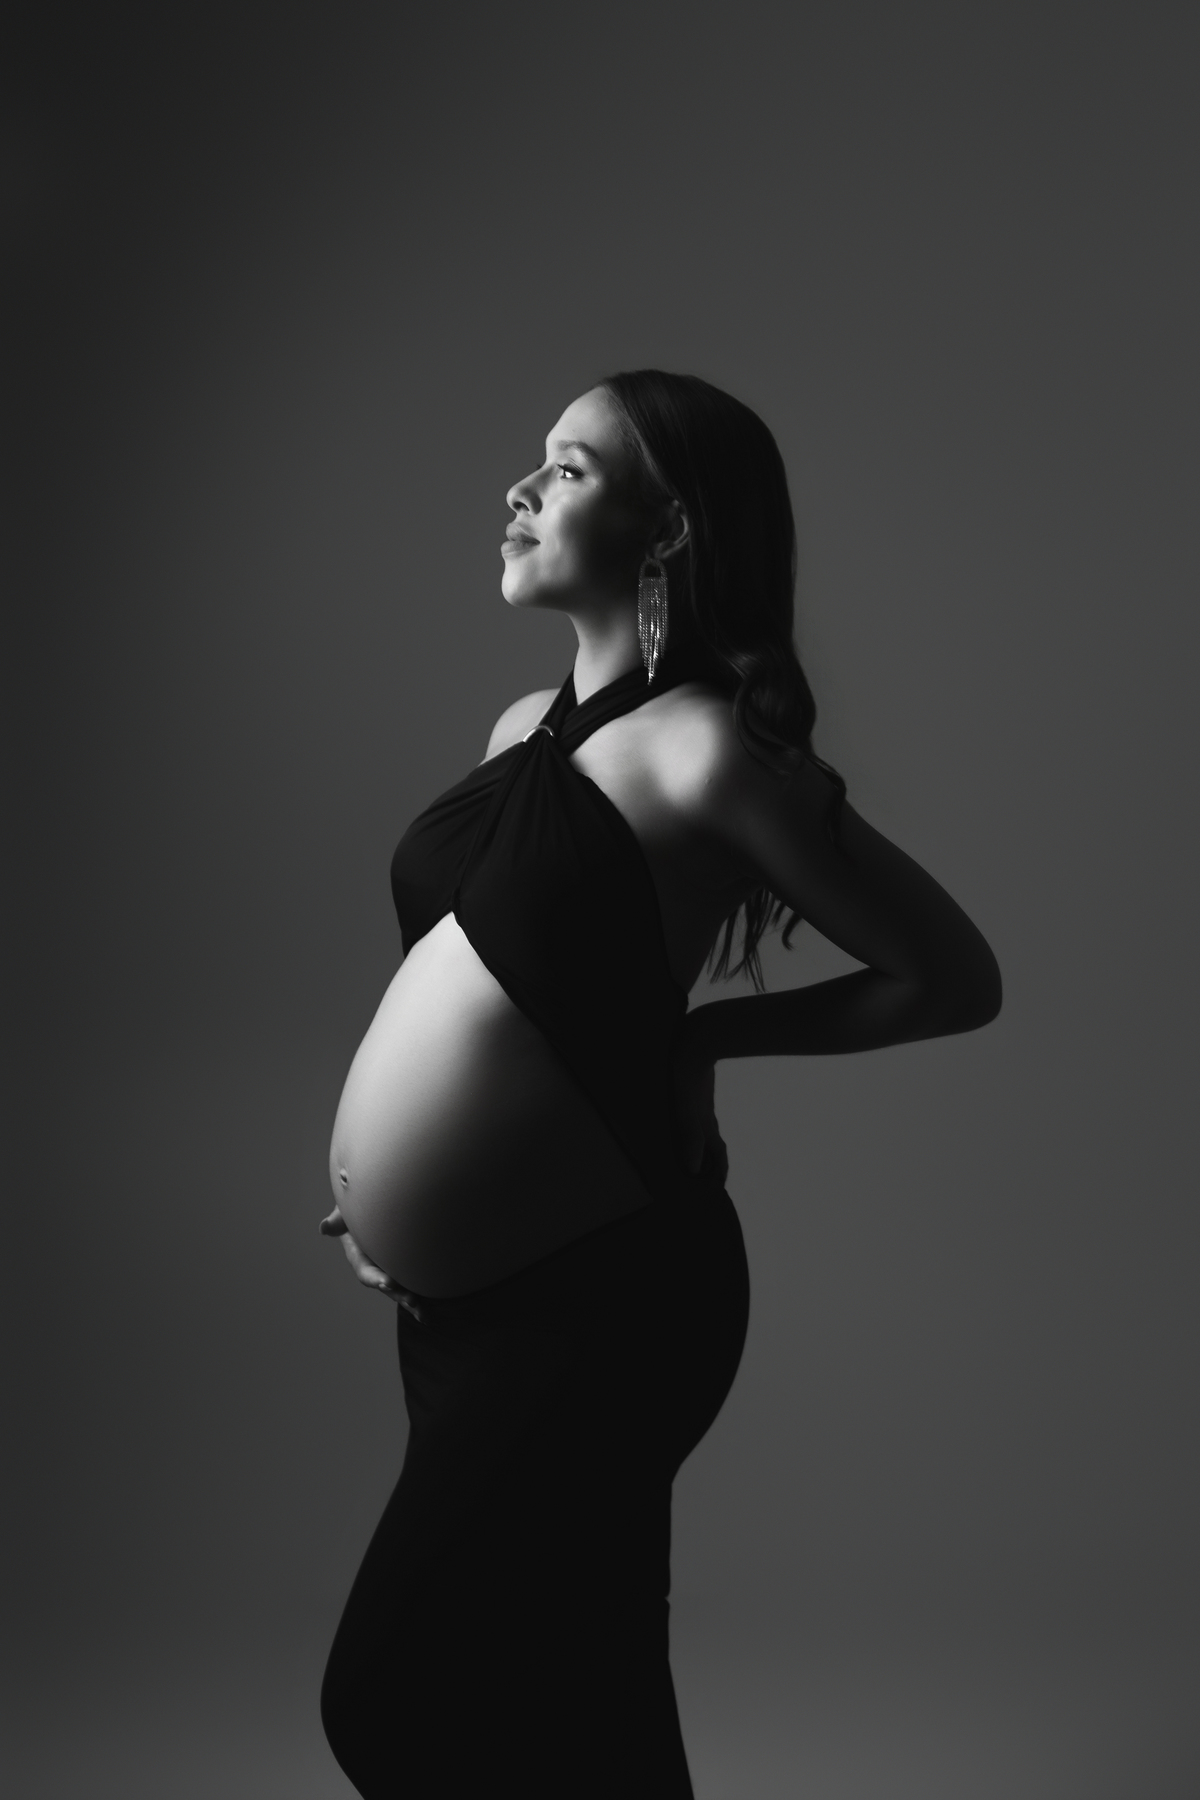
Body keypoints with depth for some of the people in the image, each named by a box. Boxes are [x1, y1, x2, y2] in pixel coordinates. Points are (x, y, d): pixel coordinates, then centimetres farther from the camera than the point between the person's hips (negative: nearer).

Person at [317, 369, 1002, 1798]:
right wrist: (390, 1182, 10)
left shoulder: (710, 751, -16)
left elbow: (956, 979, -11)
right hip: (466, 1298, 8)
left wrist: (698, 1039, -9)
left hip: (591, 1305, -8)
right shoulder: (529, 724, 8)